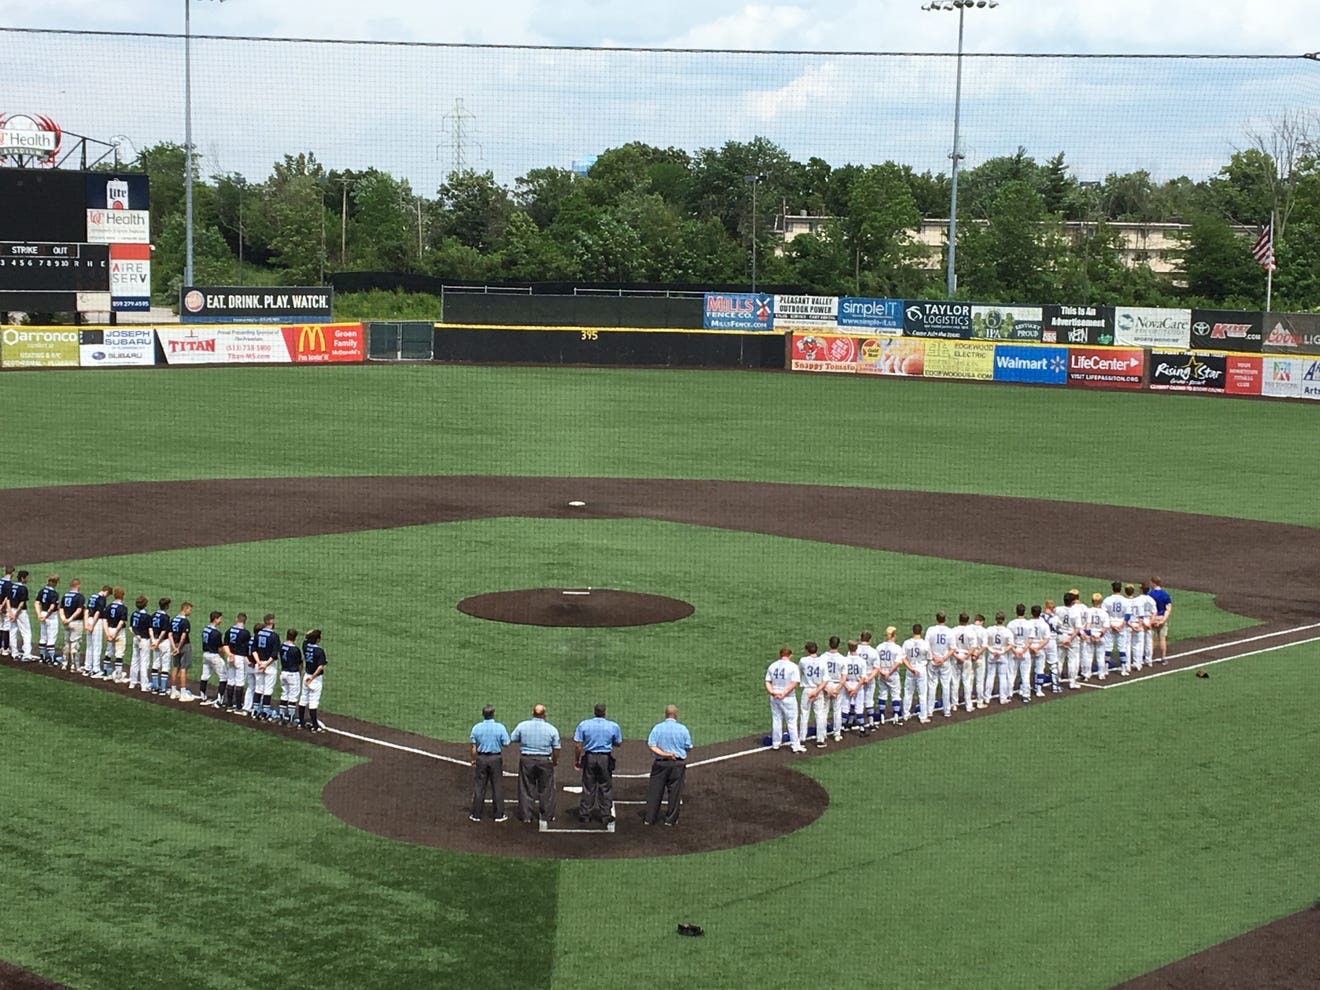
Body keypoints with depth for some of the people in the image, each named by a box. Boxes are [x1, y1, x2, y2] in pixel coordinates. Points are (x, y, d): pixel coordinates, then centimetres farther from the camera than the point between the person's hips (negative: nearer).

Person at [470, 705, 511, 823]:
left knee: (479, 787, 8)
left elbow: (473, 747, -1)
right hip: (496, 758, -2)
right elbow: (506, 744, -6)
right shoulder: (500, 727, -10)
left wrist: (473, 760, 10)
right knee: (497, 787, 6)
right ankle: (499, 815, 9)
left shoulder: (476, 728, -4)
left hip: (481, 758, 2)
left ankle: (476, 815, 11)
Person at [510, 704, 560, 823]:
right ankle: (546, 815, 13)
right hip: (545, 760, -1)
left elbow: (512, 739, 5)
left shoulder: (522, 726, -5)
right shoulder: (551, 729, -6)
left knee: (527, 789, 9)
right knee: (546, 789, 10)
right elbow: (556, 748, -1)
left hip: (526, 760, 1)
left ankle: (527, 815, 12)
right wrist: (555, 761, 15)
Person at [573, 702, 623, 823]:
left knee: (588, 788, 9)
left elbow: (578, 745, -4)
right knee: (605, 788, 10)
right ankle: (606, 815, 13)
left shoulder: (583, 724, -4)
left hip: (589, 758, 1)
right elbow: (618, 743, 6)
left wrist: (576, 760, 7)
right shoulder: (613, 726, -5)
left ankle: (584, 815, 12)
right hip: (605, 759, -1)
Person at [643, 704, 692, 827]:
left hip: (660, 763, 1)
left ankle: (649, 818, 10)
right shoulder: (683, 729, -3)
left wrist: (663, 753, -12)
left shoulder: (657, 728, -2)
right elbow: (689, 748, 3)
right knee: (674, 792, 7)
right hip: (678, 764, -1)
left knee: (654, 791, 7)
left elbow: (651, 745, -10)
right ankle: (671, 819, 11)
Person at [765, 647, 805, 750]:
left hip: (774, 698, 4)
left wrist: (772, 692, -10)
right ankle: (795, 745, 3)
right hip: (788, 698, -4)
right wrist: (784, 693, -16)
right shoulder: (792, 666, -9)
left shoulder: (772, 666, 6)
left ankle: (775, 744, 21)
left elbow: (767, 682, 2)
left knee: (776, 720, 14)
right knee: (792, 721, 2)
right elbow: (794, 683, -17)